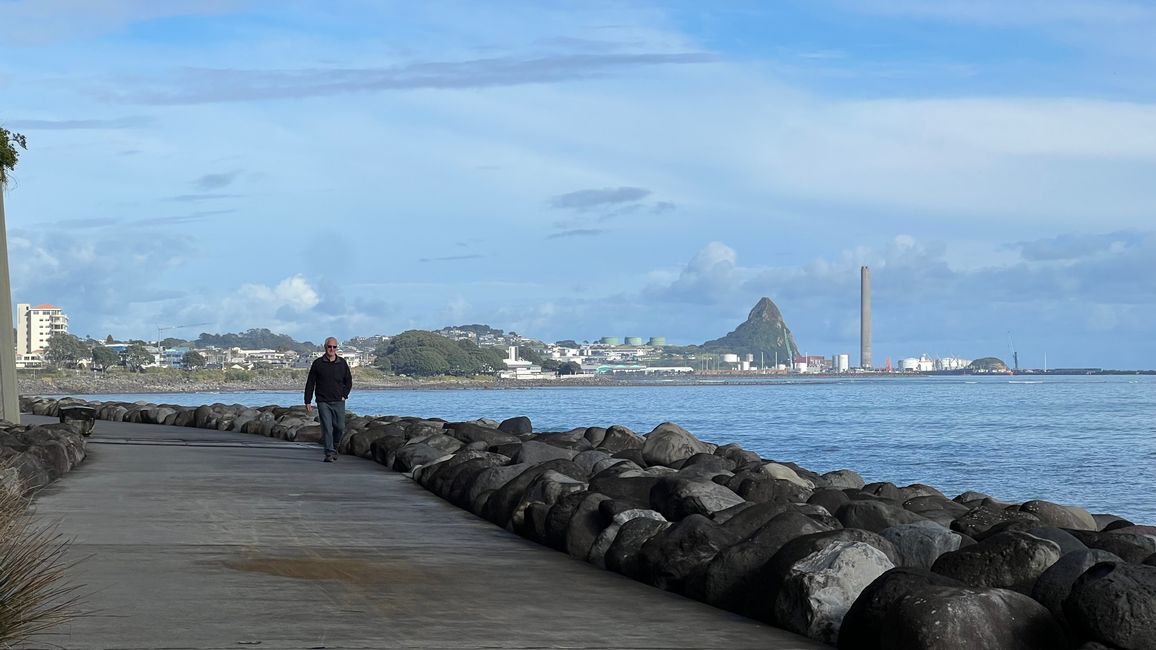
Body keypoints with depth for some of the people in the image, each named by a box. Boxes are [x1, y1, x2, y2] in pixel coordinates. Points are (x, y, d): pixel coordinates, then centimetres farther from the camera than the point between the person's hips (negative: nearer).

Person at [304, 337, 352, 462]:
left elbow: (349, 381, 17)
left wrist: (344, 395, 3)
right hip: (323, 402, -2)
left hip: (338, 402, 2)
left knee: (340, 428, 0)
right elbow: (310, 384, 3)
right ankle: (329, 453, -8)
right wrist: (307, 402, -1)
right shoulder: (318, 363, 1)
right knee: (327, 428, -9)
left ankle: (334, 447, 25)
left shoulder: (342, 363, 8)